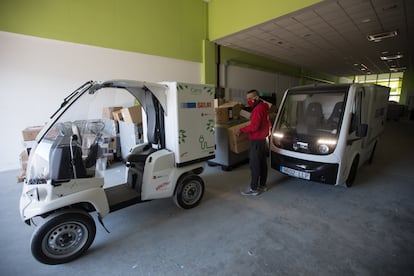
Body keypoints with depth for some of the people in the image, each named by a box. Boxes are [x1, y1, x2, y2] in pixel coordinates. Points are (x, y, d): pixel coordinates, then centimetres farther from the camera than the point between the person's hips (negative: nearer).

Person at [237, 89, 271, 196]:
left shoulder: (258, 109, -18)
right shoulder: (264, 107, 14)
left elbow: (254, 126, -25)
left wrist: (241, 130, -18)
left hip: (257, 141, -10)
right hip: (263, 139, 10)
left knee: (254, 165, -4)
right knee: (262, 163, 15)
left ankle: (253, 189, 4)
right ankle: (262, 185, 27)